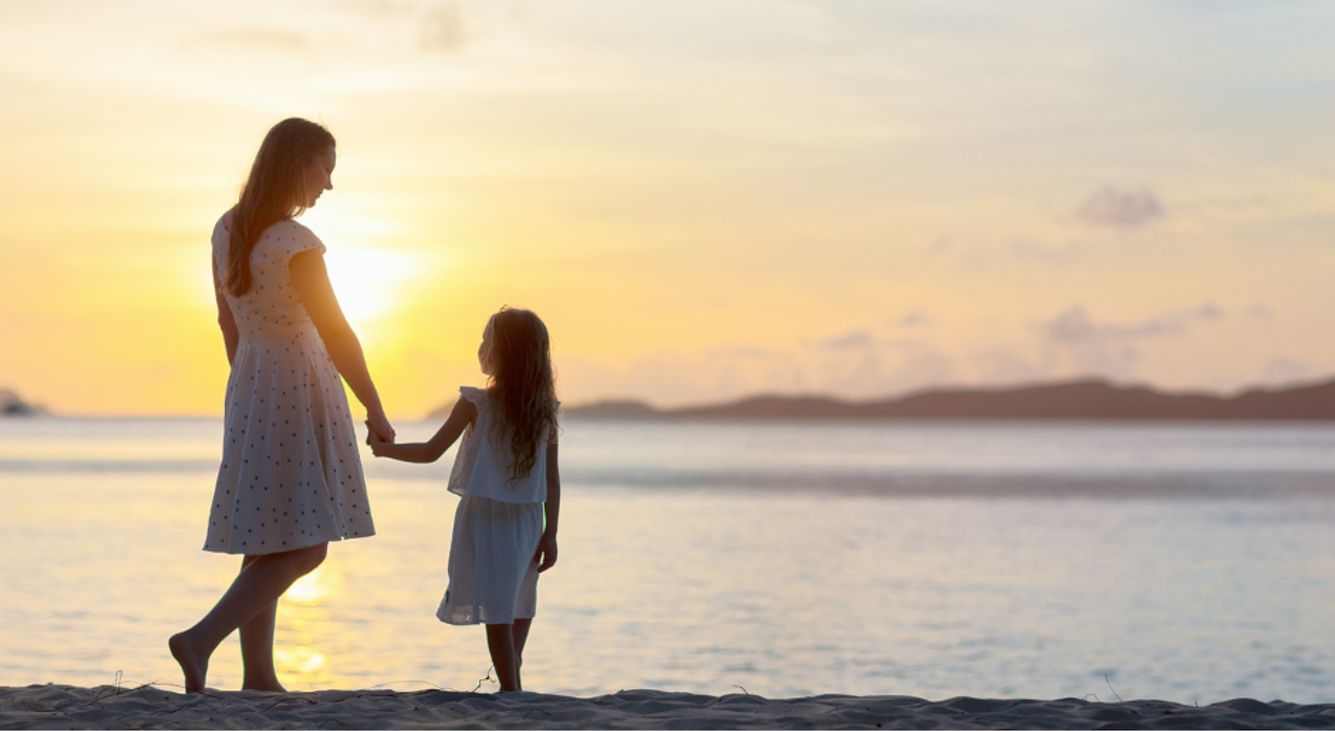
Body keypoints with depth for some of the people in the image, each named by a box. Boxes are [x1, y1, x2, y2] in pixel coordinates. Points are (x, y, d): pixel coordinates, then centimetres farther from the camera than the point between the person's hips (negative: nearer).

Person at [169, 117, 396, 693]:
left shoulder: (227, 231, 5)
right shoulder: (295, 244, -19)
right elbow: (336, 335, -16)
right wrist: (375, 413, -9)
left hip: (249, 389, 8)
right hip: (299, 392, -8)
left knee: (267, 543, 12)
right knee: (305, 546, -6)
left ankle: (258, 675, 13)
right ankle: (201, 639, -15)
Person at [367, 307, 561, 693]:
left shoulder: (476, 404, -12)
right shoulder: (545, 411, 0)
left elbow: (431, 451, -7)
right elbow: (552, 479, 1)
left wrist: (383, 448, 7)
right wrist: (550, 533, 7)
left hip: (484, 516, -4)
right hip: (528, 519, 4)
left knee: (496, 613, -2)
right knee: (519, 609, 15)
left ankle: (511, 690, -6)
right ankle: (512, 683, 13)